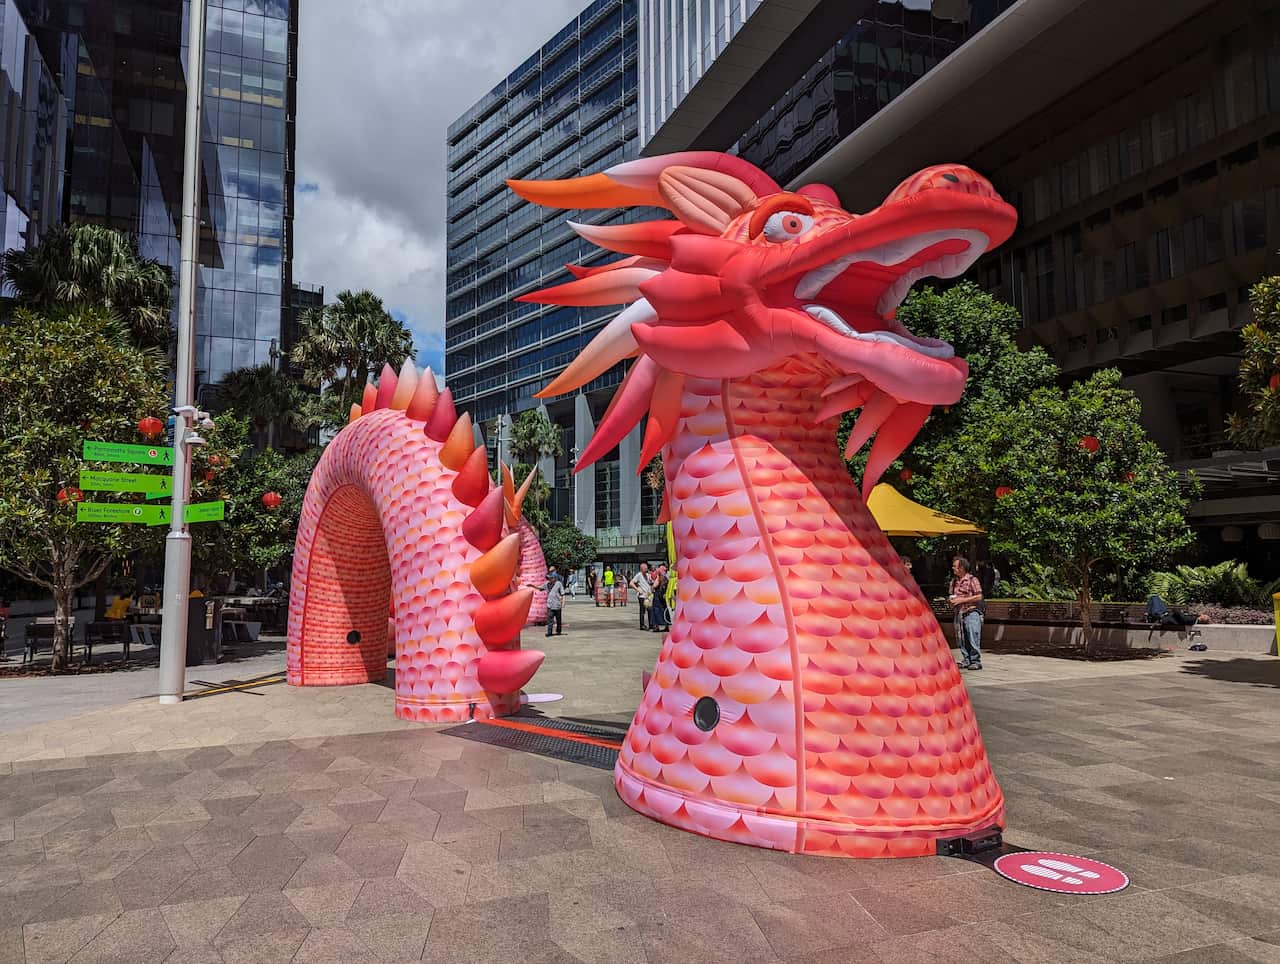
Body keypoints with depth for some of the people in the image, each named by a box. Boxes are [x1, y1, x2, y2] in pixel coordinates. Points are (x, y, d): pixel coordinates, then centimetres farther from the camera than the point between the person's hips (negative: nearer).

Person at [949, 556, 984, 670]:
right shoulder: (953, 581, 14)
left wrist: (962, 600, -15)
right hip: (958, 613, 7)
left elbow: (979, 597, -11)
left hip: (971, 613, -7)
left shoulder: (972, 579, -7)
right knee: (961, 639, 8)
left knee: (973, 638, -5)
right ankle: (966, 661, 16)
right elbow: (951, 595, 26)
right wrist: (950, 599, 1)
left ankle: (976, 661, 3)